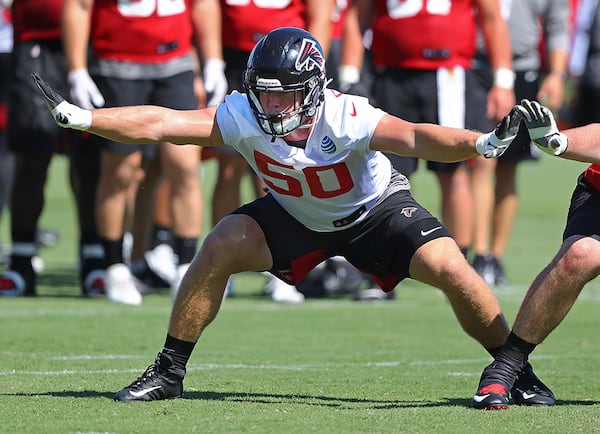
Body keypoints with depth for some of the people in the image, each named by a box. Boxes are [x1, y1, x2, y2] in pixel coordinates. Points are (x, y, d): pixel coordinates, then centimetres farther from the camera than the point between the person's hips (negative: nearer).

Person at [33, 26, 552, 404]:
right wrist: (79, 118, -37)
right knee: (221, 247, -20)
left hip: (374, 211, -2)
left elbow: (417, 138, -51)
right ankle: (168, 373, -6)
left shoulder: (347, 119, -37)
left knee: (451, 268, -21)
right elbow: (160, 124, -30)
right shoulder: (243, 118, -28)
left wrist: (479, 143, -69)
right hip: (296, 217, 3)